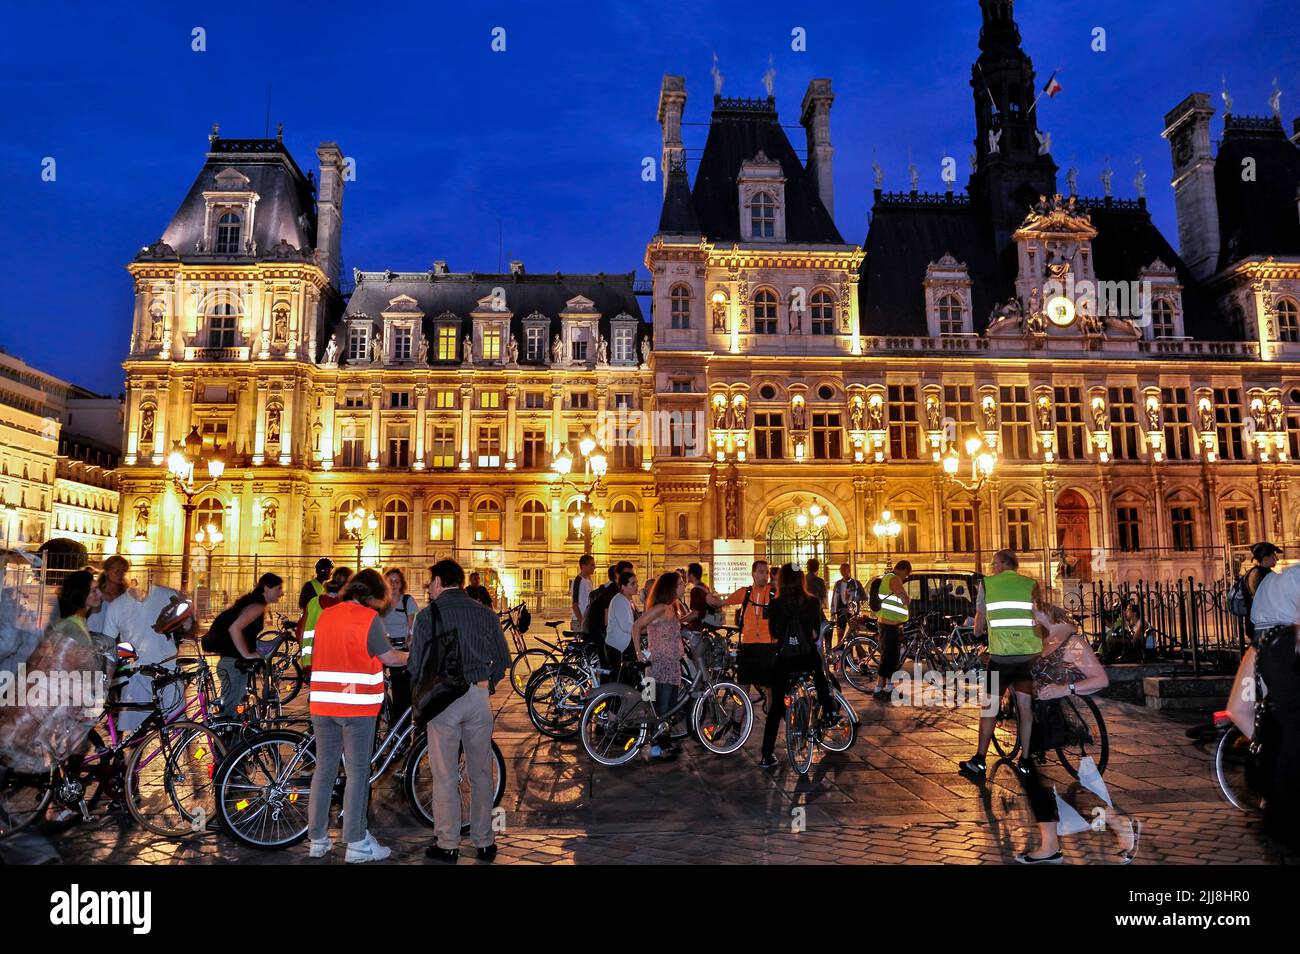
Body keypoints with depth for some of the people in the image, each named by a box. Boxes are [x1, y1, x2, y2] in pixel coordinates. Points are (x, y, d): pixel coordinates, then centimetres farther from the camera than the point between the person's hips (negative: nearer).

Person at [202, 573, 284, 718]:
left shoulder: (252, 601, 15)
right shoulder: (258, 606, -15)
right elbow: (234, 628, -27)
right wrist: (247, 655, -22)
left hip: (234, 661, 10)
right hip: (234, 662, -10)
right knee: (231, 710, -7)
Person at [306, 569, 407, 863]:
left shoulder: (325, 615, 10)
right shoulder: (369, 618, -8)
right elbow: (389, 658, -1)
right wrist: (412, 657, 17)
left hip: (322, 703, 6)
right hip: (356, 705, -6)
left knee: (324, 769, 12)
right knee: (357, 772, 1)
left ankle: (317, 841, 19)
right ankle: (356, 844, 5)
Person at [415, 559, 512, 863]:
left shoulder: (428, 614, -5)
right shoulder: (485, 613, 5)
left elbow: (416, 661, -6)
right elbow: (503, 658, 8)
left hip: (442, 698, -3)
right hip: (479, 698, 3)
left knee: (445, 776, 7)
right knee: (481, 773, 12)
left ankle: (447, 845, 14)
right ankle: (484, 843, 20)